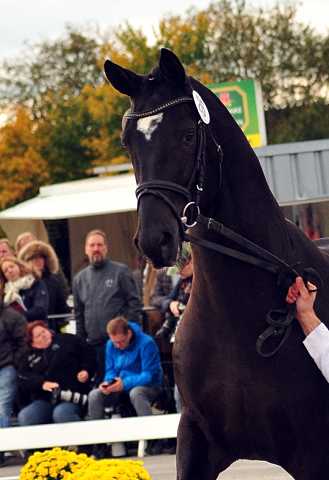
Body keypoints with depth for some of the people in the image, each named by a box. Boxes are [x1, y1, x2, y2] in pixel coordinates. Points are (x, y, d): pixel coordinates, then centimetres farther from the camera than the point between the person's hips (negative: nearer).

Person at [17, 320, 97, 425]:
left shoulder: (66, 340, 17)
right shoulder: (29, 357, 22)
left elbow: (89, 351, 16)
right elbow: (23, 378, 7)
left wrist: (86, 370, -3)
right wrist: (42, 383, -12)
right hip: (44, 400, 3)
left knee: (61, 413, -40)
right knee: (24, 417, -29)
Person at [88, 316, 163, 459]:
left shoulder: (146, 343, -16)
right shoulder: (111, 345, 3)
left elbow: (149, 375, -21)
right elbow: (110, 370, 8)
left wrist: (125, 384, -32)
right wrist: (107, 382, -16)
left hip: (149, 387, -5)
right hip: (120, 389, 5)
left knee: (135, 393, -41)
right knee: (94, 395, -21)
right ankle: (99, 442, -13)